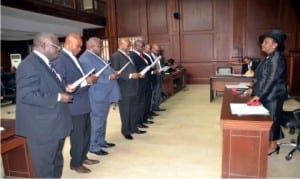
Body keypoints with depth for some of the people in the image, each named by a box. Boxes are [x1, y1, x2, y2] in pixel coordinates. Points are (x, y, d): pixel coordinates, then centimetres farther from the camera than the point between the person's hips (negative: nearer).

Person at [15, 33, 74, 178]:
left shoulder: (45, 63, 12)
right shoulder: (29, 65, -19)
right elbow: (26, 95, -26)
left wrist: (63, 89, 4)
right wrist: (58, 98, -24)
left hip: (54, 124, 10)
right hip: (42, 127, -10)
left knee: (56, 161, 24)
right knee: (45, 167, 7)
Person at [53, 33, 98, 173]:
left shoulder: (73, 58, 12)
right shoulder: (60, 60, -17)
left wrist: (89, 79, -1)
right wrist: (85, 82, -23)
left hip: (83, 103, 9)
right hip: (74, 106, -9)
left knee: (86, 132, 19)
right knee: (77, 135, 6)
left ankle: (83, 157, 38)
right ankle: (75, 163, 26)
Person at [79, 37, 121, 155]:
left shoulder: (96, 57, 16)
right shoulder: (85, 59, -16)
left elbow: (104, 71, 22)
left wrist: (113, 73, 3)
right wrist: (109, 77, -23)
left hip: (105, 94, 10)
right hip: (98, 96, -10)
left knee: (102, 120, 18)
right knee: (97, 121, -1)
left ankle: (101, 141, 31)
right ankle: (93, 146, 12)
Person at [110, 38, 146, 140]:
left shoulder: (128, 56, 17)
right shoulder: (115, 56, -11)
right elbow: (115, 73, -19)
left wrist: (138, 74, 4)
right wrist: (130, 76, -24)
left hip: (133, 88, 8)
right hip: (124, 89, -8)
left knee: (134, 110, 15)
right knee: (125, 111, 4)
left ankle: (134, 128, 29)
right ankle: (126, 131, 18)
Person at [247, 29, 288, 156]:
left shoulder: (277, 58, -19)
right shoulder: (269, 58, 10)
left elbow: (271, 79, -24)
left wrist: (259, 95, -24)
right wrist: (255, 89, 17)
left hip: (273, 96, -9)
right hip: (266, 95, 9)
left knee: (271, 119, 3)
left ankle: (273, 145, 18)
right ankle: (268, 142, 29)